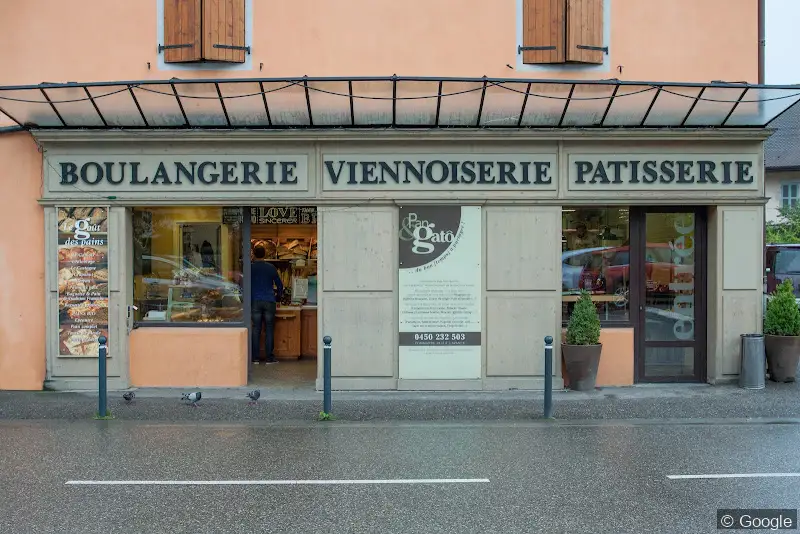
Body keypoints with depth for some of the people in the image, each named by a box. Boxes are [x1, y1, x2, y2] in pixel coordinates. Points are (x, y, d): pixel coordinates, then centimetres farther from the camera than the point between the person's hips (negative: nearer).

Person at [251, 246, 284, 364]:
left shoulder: (250, 268, 2)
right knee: (269, 329, 3)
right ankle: (269, 357, 3)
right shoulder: (271, 267, 3)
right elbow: (279, 285, 9)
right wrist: (278, 298, 24)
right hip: (269, 301, 0)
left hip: (255, 301, 0)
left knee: (256, 329, 4)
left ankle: (255, 357, 4)